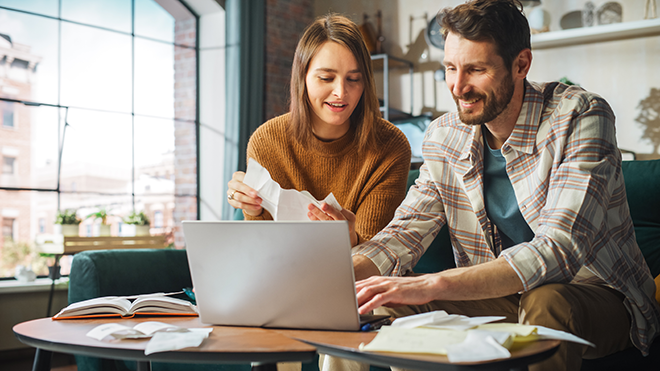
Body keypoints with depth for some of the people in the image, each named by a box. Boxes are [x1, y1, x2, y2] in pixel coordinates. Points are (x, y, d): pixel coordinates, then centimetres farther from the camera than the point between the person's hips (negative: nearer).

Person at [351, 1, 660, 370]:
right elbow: (402, 236, -2)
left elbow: (559, 250, -32)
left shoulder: (579, 118, -21)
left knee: (546, 301, -37)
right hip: (500, 298, 5)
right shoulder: (444, 138, -2)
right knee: (391, 301, -15)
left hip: (597, 294, -4)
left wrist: (433, 285, -42)